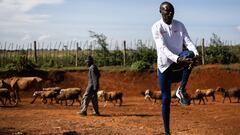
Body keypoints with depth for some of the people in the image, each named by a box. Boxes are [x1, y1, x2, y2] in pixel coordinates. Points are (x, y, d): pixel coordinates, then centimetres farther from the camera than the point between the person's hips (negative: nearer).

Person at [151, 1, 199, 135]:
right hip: (164, 65, -2)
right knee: (166, 99, -1)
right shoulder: (156, 27, -9)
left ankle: (181, 90, -24)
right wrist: (177, 59, -38)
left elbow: (188, 42, -8)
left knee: (189, 54, -33)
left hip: (178, 61, 2)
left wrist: (195, 54, -31)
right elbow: (163, 48, -21)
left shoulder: (179, 25, 4)